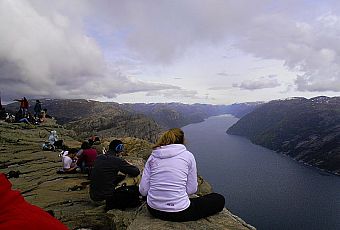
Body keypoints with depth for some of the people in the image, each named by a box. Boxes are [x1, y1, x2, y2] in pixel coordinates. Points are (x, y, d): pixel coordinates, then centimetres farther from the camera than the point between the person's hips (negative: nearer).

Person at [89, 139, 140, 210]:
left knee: (120, 177, 24)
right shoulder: (117, 160, -18)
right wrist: (129, 165, 7)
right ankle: (112, 204, 1)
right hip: (106, 196, -8)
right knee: (136, 190, 4)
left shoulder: (98, 158, 3)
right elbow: (136, 172, -14)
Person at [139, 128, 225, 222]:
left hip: (153, 210, 6)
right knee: (219, 200, 12)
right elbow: (192, 189, -4)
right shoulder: (188, 155, -4)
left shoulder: (153, 156, 2)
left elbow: (143, 190, -2)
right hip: (179, 213, -5)